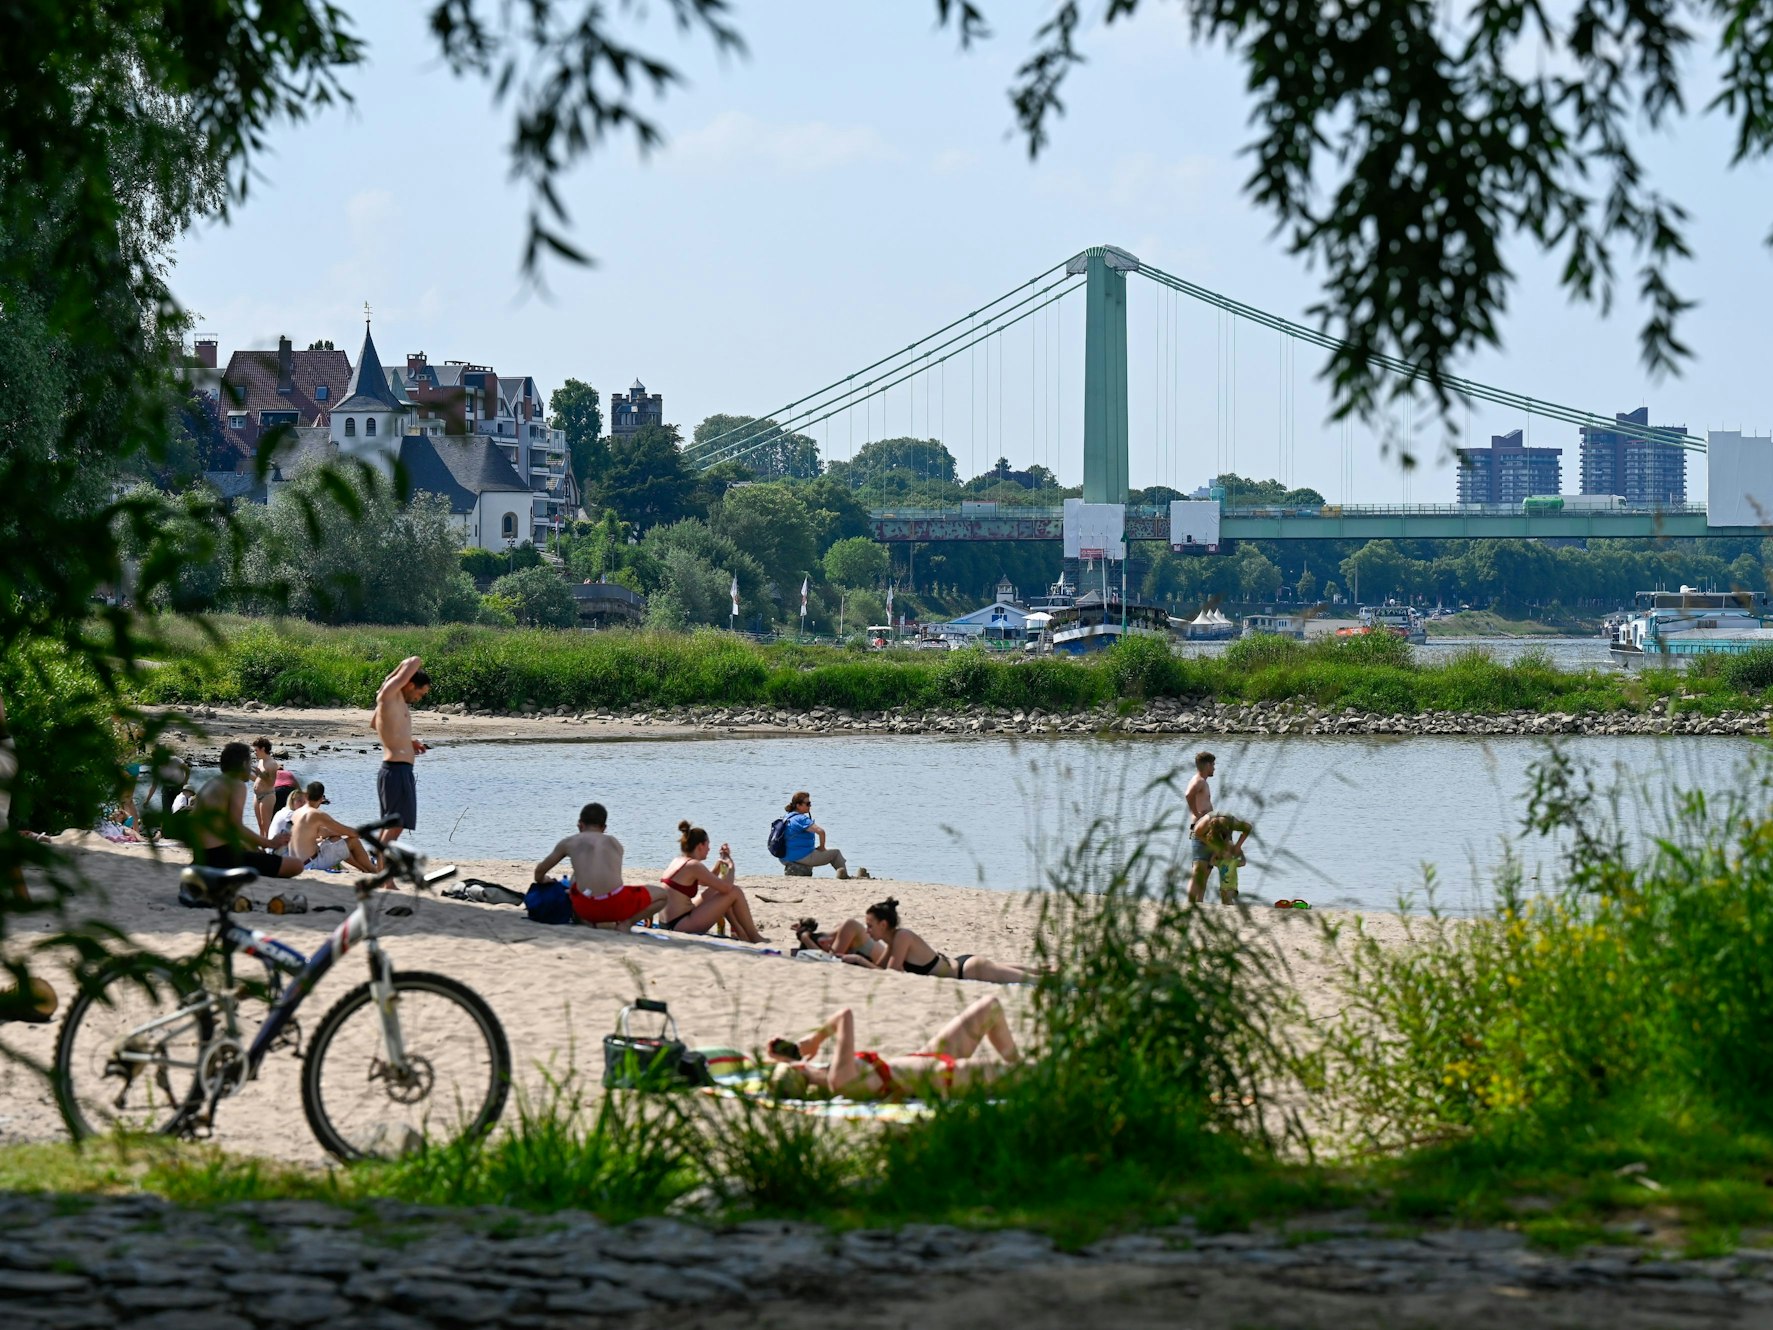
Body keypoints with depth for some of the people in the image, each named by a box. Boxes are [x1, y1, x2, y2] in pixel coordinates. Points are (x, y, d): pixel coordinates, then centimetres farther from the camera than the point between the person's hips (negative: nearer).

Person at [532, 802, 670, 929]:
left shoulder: (569, 843, 15)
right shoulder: (615, 844, 18)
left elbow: (540, 871, 26)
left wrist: (542, 881, 49)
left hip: (586, 909, 1)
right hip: (616, 906, -1)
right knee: (663, 894, 22)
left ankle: (590, 923, 8)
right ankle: (627, 922, -3)